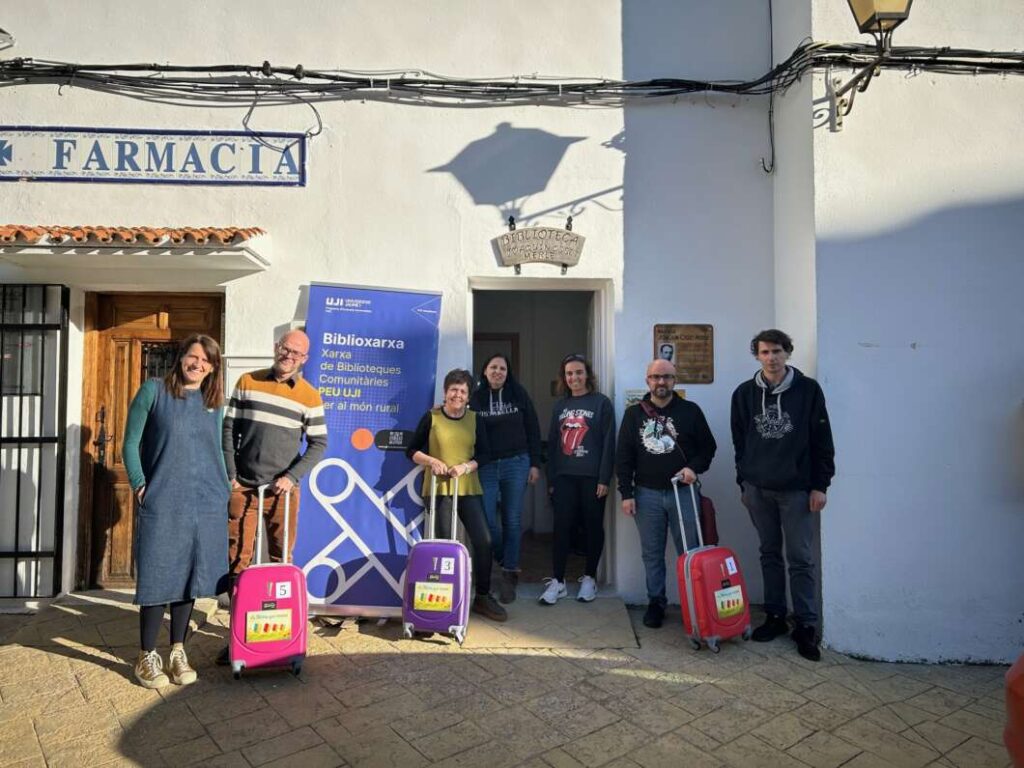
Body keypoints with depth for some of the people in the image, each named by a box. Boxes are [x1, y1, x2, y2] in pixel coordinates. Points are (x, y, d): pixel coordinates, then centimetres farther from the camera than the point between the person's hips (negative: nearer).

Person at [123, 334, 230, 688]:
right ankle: (147, 656, 18)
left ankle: (177, 652, 24)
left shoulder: (214, 403, 11)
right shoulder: (153, 391, 0)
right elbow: (131, 443, 0)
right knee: (158, 578, 2)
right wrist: (140, 485, -9)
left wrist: (226, 489, 11)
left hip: (207, 505, 4)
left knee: (189, 577, 10)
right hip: (162, 503, -3)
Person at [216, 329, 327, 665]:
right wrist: (230, 474, -1)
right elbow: (229, 429, 6)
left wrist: (292, 476, -10)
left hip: (283, 490, -1)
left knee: (281, 561, 6)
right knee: (238, 561, 3)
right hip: (242, 487, 1)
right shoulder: (247, 382, 4)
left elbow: (318, 444, 1)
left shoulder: (310, 395, 0)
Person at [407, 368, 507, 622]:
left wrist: (466, 466, -13)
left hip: (469, 489, 3)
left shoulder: (475, 420, 5)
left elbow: (483, 454, 5)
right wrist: (431, 460, -15)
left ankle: (483, 597, 15)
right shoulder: (431, 417, -2)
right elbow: (412, 451, 2)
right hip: (438, 489, -2)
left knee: (483, 541, -2)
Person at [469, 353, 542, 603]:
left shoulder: (518, 394, 2)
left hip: (516, 464, 0)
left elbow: (532, 430, 3)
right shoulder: (476, 398, 2)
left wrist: (534, 464, -1)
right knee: (487, 520, 0)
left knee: (512, 520, 4)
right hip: (486, 467, 1)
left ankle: (510, 573, 16)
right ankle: (504, 561, 27)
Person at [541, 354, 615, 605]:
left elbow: (608, 443, -6)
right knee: (561, 527, 0)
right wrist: (551, 479, 8)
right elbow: (552, 444, 13)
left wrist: (604, 478, -11)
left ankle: (589, 578, 21)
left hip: (592, 477, -3)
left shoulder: (602, 403, -1)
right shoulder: (560, 406, 11)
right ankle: (557, 581, 7)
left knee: (593, 527, 7)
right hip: (564, 477, 3)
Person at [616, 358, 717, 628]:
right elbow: (623, 457, 3)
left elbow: (708, 446, 8)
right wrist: (626, 493, -2)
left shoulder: (690, 411, 3)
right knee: (652, 554, 9)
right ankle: (655, 603, 22)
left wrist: (694, 467, -11)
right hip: (647, 494, 1)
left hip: (683, 492, -1)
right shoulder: (634, 414, 4)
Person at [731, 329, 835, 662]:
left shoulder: (808, 390, -3)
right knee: (769, 554, 12)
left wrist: (819, 485, -5)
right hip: (758, 488, 3)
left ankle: (806, 625, 10)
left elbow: (822, 441, -2)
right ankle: (775, 617, 22)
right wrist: (744, 483, 9)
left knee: (800, 558, 1)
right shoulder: (744, 393, 4)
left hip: (796, 489, -3)